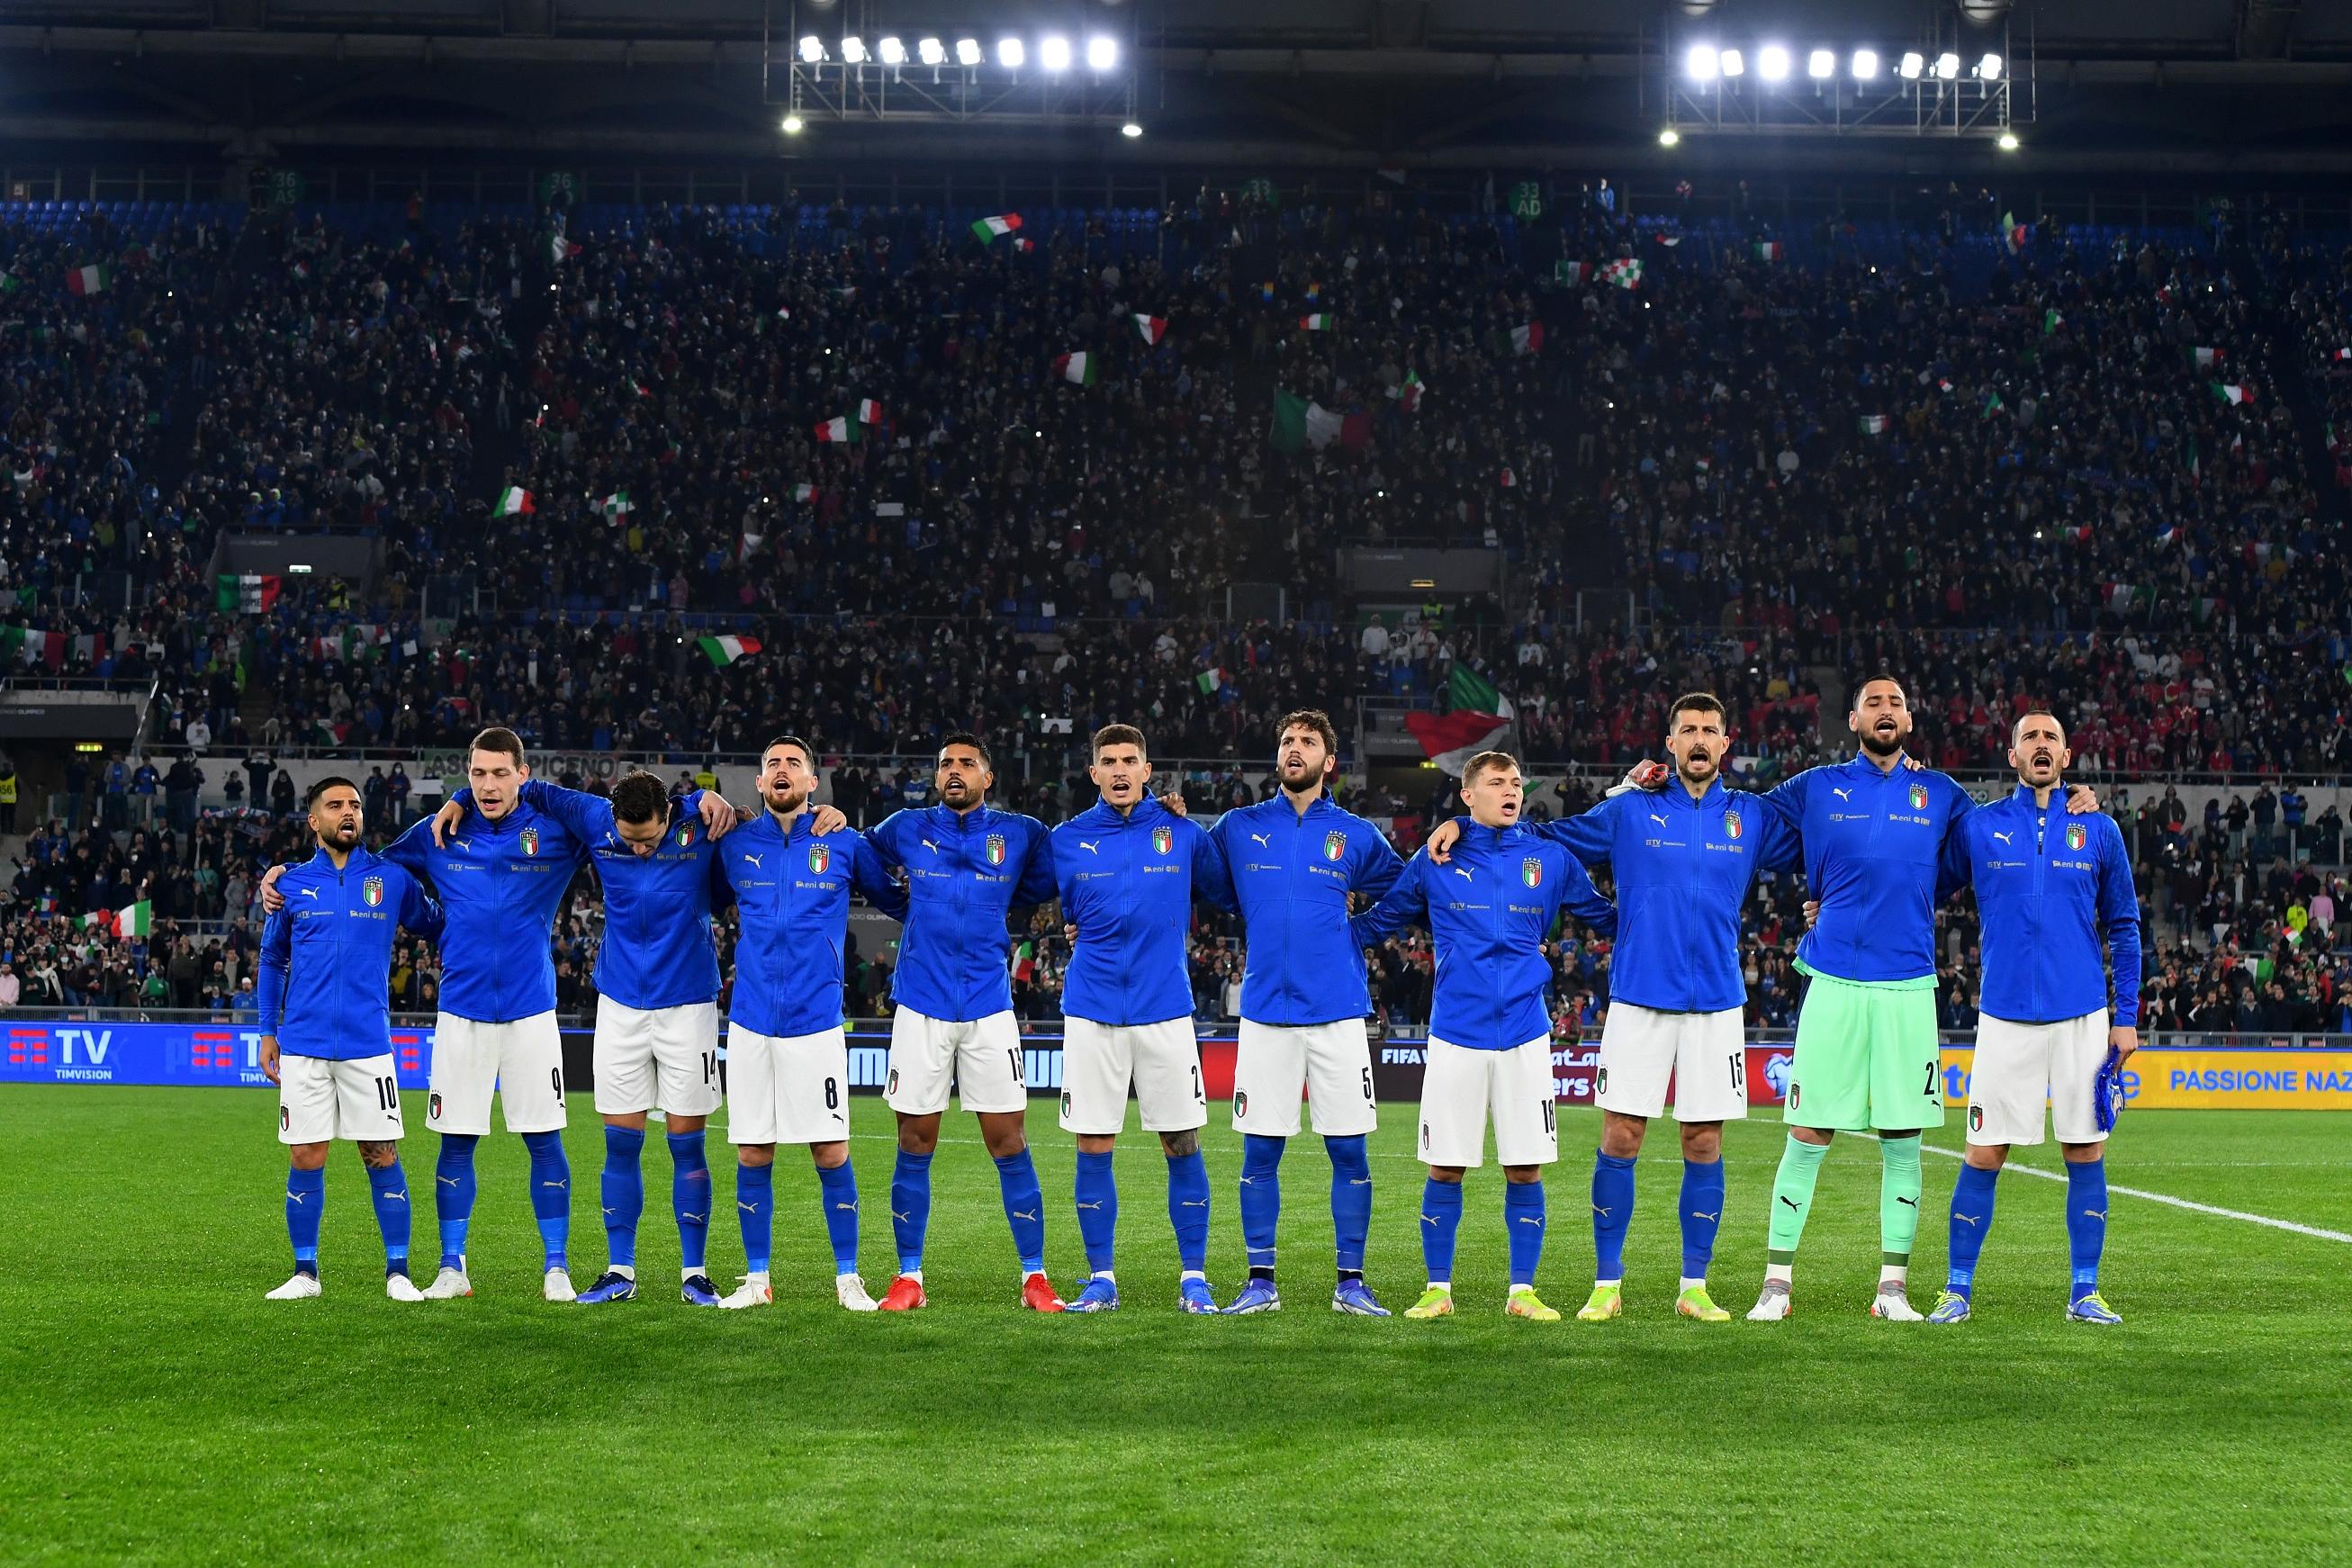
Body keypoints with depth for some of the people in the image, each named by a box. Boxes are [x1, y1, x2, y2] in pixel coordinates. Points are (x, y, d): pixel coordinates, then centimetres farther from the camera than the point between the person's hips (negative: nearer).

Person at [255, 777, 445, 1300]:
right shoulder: (292, 884, 6)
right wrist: (267, 1031, 13)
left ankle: (398, 1272, 8)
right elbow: (272, 959, 16)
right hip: (303, 1045, 1)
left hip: (368, 1043, -1)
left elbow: (437, 925, 17)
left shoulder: (392, 879, 3)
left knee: (383, 1155, -1)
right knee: (305, 1159, 3)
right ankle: (305, 1273, 13)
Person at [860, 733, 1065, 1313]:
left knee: (1010, 1144, -1)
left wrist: (989, 907, 11)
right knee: (915, 1146, 3)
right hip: (920, 1008, 1)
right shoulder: (907, 828, 6)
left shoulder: (1020, 834, 5)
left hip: (989, 1008, 0)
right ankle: (908, 1279, 13)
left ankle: (1035, 1278, 6)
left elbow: (1041, 887, 22)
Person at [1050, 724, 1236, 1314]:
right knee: (1094, 1148, 2)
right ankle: (1101, 1280, 11)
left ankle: (1193, 1277, 11)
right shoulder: (1068, 840, 4)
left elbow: (1226, 894, 15)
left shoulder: (1184, 834, 2)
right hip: (1091, 1010, 1)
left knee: (1182, 1144, 1)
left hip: (1165, 1008, 0)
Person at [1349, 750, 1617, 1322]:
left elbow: (1606, 918, 15)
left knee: (1525, 1168, 2)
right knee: (1445, 1168, 2)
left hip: (1525, 1035, 1)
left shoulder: (1550, 859, 7)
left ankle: (1523, 1291, 13)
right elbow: (1377, 921, 12)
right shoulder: (1434, 860, 5)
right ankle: (1438, 1290, 14)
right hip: (1455, 1034, -1)